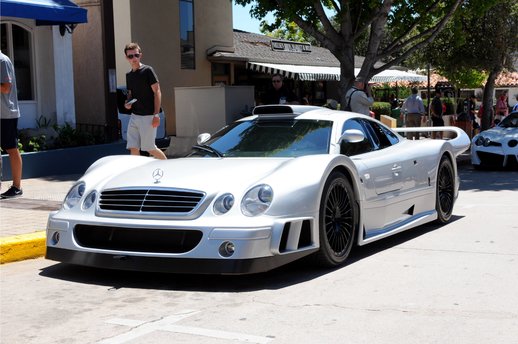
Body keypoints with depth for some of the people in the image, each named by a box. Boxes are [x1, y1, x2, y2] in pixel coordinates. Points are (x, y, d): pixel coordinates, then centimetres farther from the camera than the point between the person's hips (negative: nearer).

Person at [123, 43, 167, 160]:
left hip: (148, 116, -6)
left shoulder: (147, 70, -8)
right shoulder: (129, 75, 12)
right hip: (134, 116, 7)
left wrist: (156, 114, -17)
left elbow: (157, 92, -11)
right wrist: (127, 103, 1)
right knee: (133, 148, 1)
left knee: (149, 148, -1)